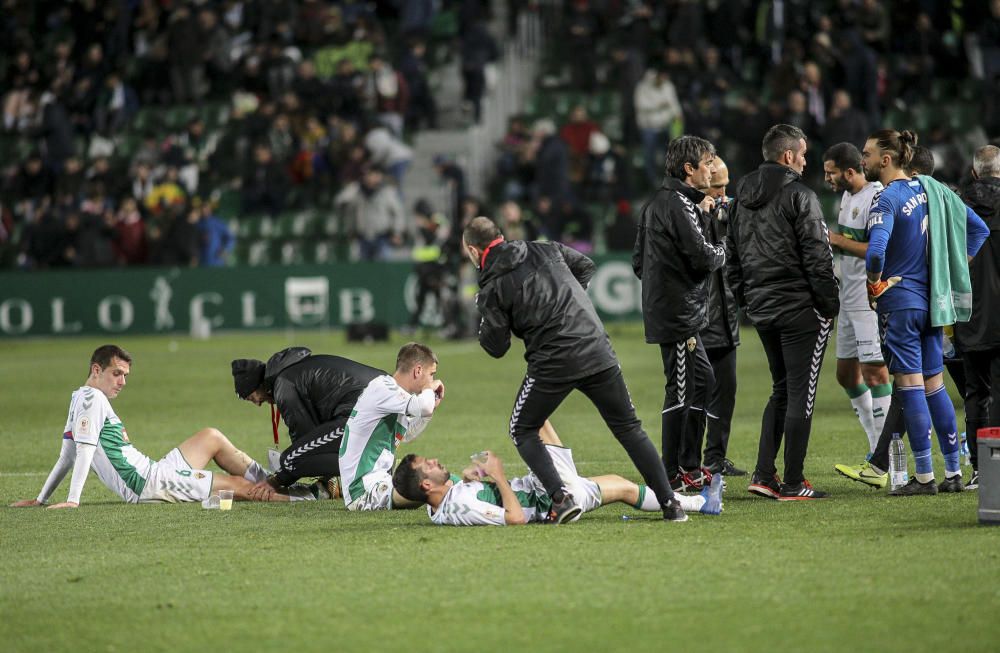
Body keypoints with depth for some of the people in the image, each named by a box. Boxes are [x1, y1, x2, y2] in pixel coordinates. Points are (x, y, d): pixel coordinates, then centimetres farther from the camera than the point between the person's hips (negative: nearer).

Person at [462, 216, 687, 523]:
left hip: (553, 364, -4)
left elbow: (496, 347, 1)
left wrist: (483, 315, 18)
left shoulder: (492, 288, -3)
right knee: (629, 428, 15)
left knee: (522, 431, 16)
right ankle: (670, 503, 9)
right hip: (599, 352, 4)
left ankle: (561, 497, -2)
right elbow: (586, 266, 26)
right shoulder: (547, 251, 10)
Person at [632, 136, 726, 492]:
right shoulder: (678, 204, -15)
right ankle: (671, 474, -3)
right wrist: (721, 252, 1)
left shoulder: (655, 203, 17)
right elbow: (702, 256, -19)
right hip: (679, 313, -10)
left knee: (704, 382, 17)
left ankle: (690, 466, 22)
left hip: (662, 310, 10)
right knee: (681, 389, -6)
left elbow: (638, 262, 21)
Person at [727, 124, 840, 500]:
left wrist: (746, 300, 19)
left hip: (761, 309, 7)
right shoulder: (799, 196, -11)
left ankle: (764, 474, 10)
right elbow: (818, 257, -15)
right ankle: (793, 483, -1)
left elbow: (732, 257, 16)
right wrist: (830, 304, -9)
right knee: (800, 393, -2)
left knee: (782, 389, 17)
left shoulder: (742, 198, 13)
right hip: (799, 307, -7)